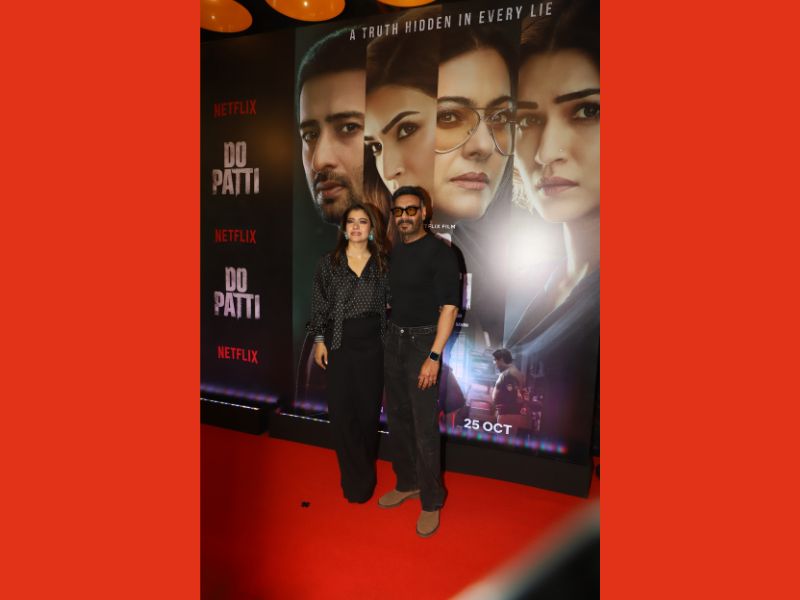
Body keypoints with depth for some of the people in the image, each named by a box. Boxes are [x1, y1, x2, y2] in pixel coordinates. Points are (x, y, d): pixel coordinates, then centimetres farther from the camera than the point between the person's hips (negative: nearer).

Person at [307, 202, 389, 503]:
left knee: (368, 408, 7)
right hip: (338, 343, 0)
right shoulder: (329, 262, 3)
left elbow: (390, 304, 5)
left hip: (372, 344, 1)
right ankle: (359, 477, 19)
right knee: (341, 410, 1)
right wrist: (319, 340, -2)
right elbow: (319, 304, 4)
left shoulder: (382, 263, 4)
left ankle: (359, 473, 30)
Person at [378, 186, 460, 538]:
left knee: (424, 426, -1)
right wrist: (391, 337, 12)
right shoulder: (396, 252, 11)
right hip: (394, 340, 7)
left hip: (422, 342, -7)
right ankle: (407, 483, 35)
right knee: (396, 417, 16)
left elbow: (449, 307, -16)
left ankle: (431, 502, 18)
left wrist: (434, 356, -20)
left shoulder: (439, 252, -12)